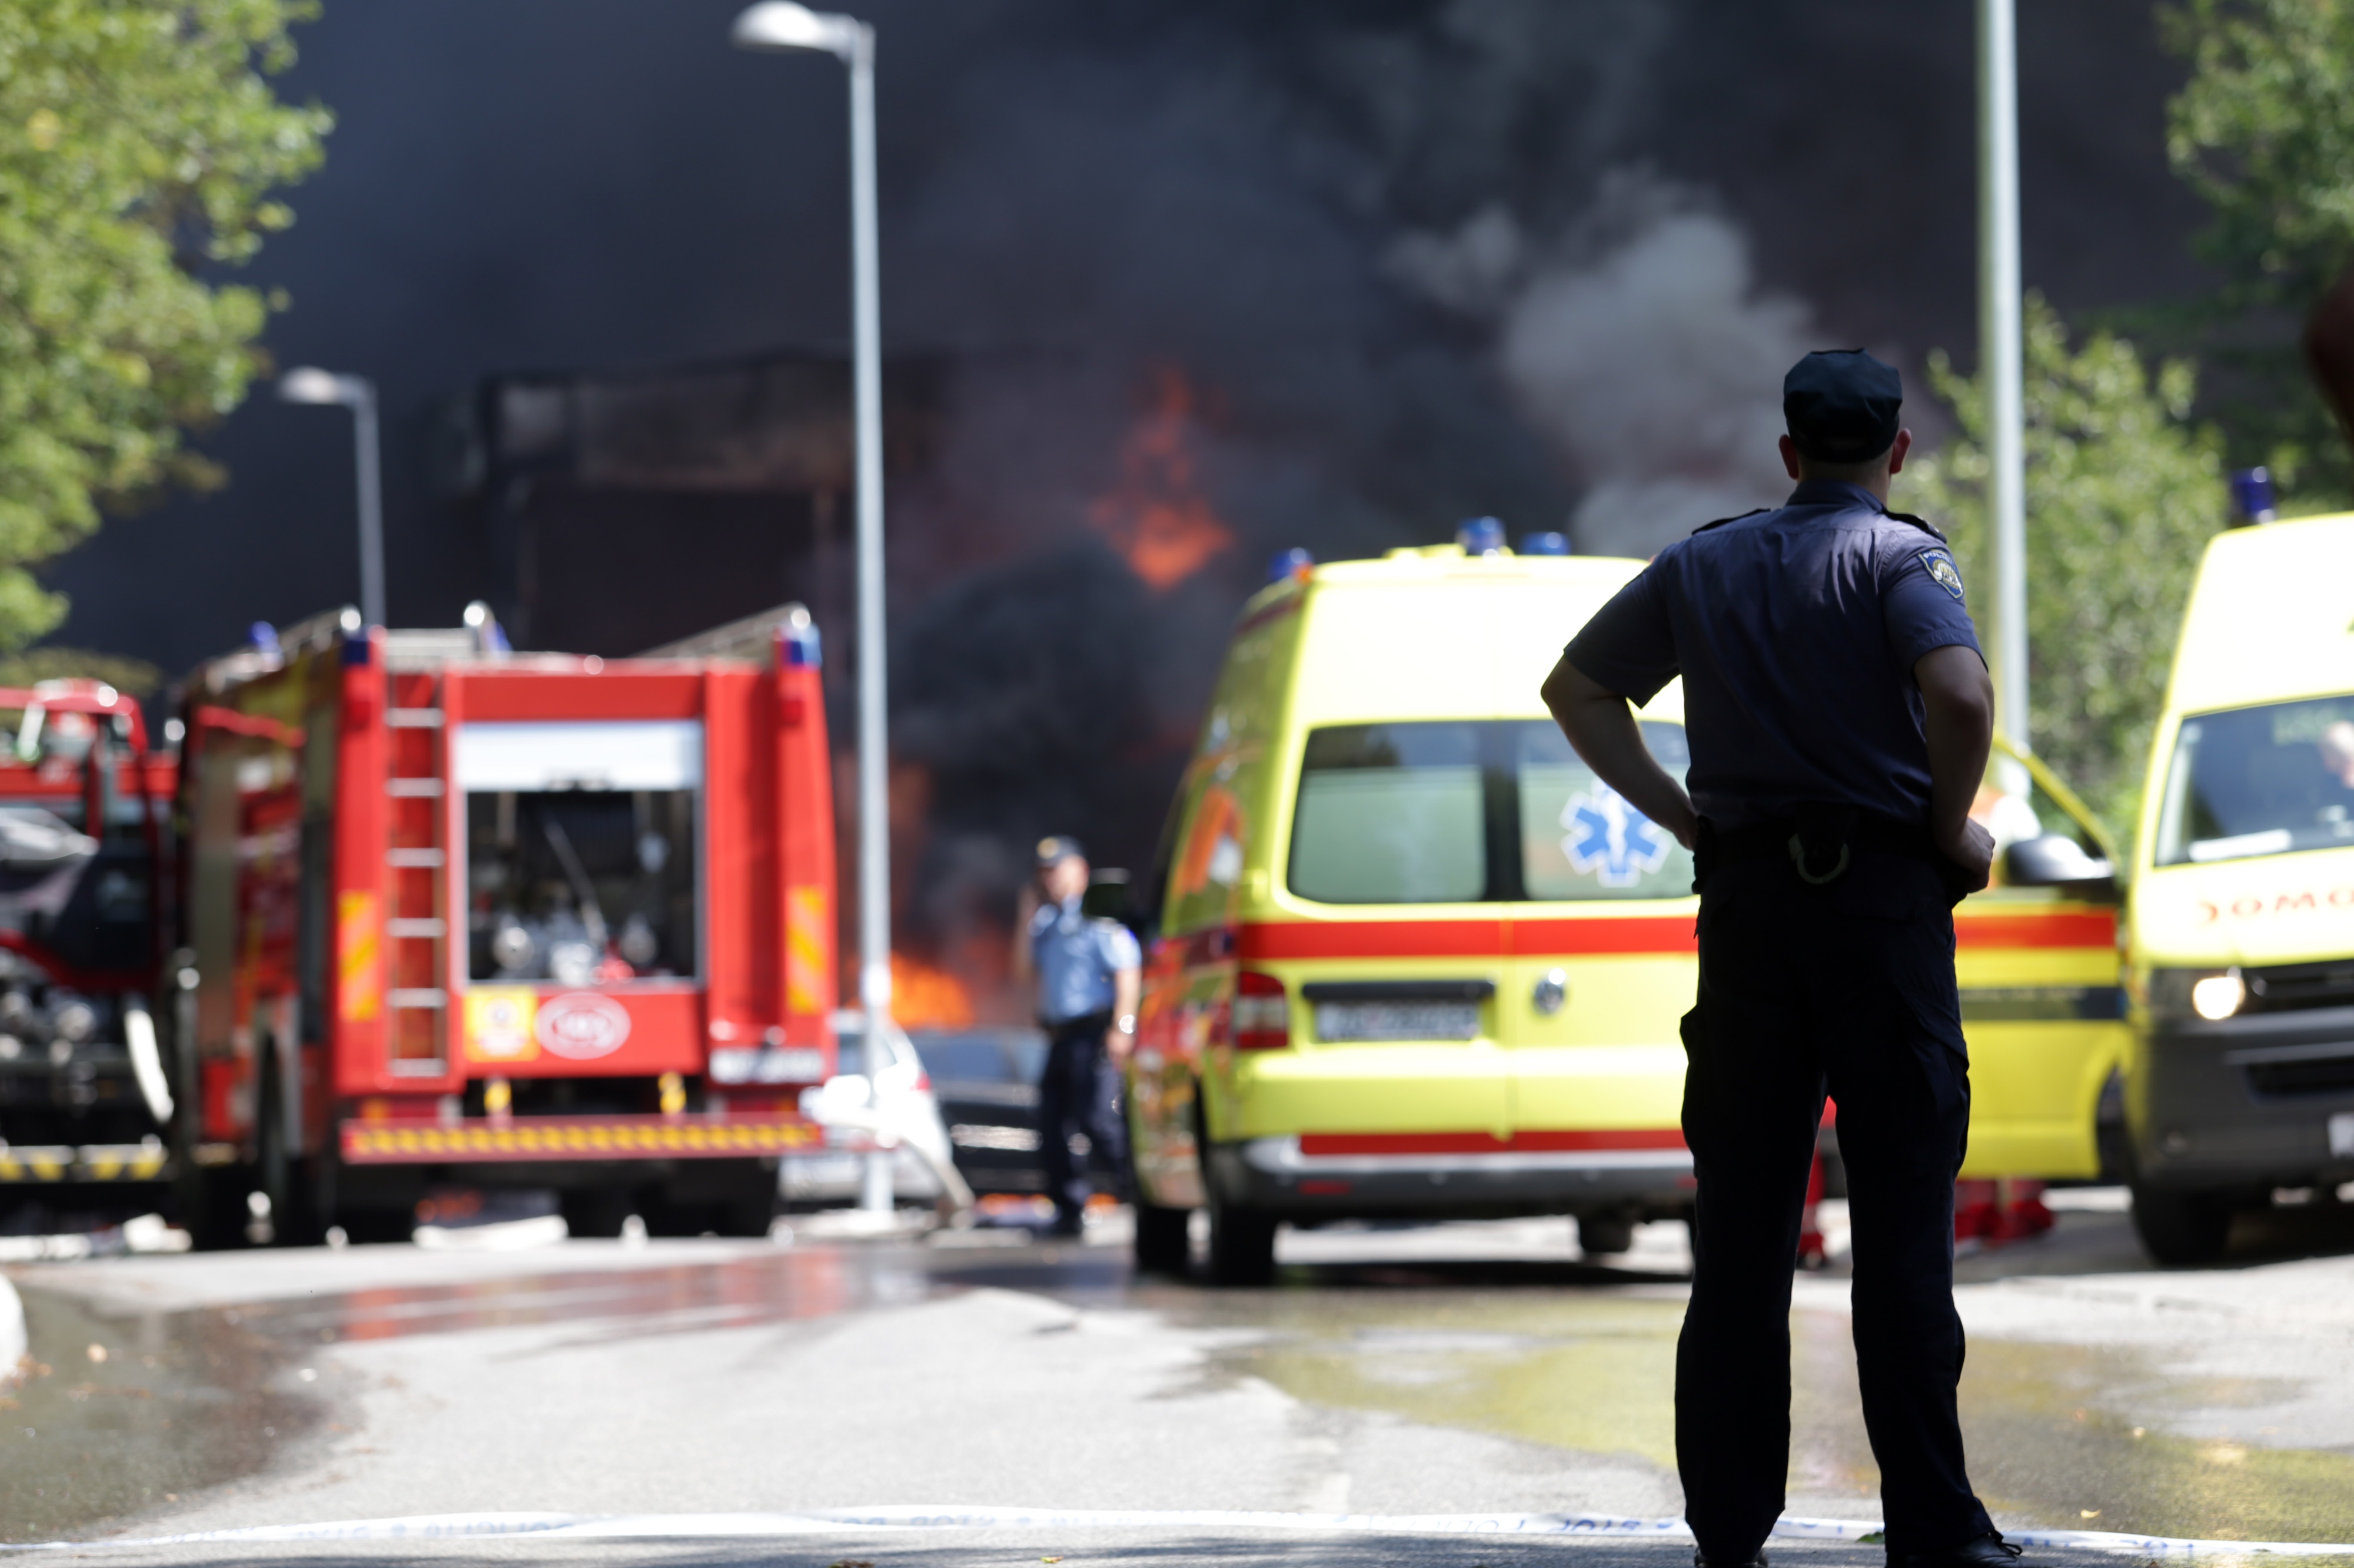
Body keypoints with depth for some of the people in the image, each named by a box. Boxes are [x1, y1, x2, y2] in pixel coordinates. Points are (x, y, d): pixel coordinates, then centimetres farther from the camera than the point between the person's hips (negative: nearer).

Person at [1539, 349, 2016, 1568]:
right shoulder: (1898, 557, -4)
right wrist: (1952, 829, -6)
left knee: (1740, 1225, 7)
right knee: (1901, 1218, -3)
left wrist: (1680, 814, 14)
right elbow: (1960, 695, -22)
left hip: (1744, 902, 4)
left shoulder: (1704, 564, 13)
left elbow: (1576, 688, 20)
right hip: (1882, 895, -4)